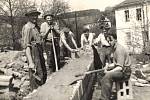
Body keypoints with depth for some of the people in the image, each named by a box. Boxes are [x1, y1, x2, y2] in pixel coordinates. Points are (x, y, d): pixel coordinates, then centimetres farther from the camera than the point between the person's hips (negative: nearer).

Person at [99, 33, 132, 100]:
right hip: (119, 69, 10)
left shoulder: (119, 49, -21)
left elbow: (120, 68, -26)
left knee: (108, 76, -29)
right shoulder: (114, 48, 9)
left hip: (125, 72, -10)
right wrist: (109, 66, 1)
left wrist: (109, 72, -24)